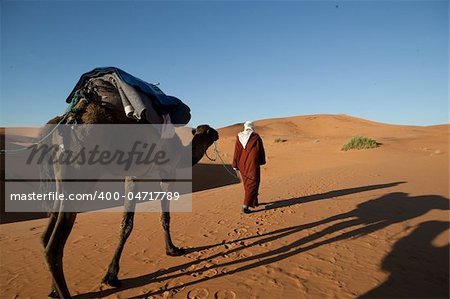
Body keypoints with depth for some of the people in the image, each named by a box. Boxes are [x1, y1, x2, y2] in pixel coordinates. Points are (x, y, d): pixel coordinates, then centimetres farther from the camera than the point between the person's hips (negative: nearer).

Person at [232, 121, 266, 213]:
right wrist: (262, 161, 12)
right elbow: (261, 150, -2)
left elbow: (236, 152, 2)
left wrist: (235, 165, 5)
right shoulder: (256, 137, -6)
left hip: (242, 164, 5)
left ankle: (253, 203, 31)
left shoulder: (239, 137, 2)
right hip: (253, 164, -4)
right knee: (252, 184, -1)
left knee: (247, 184, 18)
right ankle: (246, 205, -13)